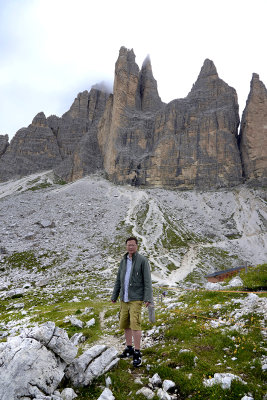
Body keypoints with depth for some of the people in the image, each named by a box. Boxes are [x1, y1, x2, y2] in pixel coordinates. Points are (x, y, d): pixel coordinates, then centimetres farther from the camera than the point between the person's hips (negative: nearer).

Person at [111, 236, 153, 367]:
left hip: (136, 299, -6)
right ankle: (129, 349, 29)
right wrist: (114, 296, 12)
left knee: (135, 324, -13)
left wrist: (148, 298, -20)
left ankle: (137, 354, 0)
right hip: (124, 298, 6)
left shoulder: (143, 260, -9)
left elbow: (147, 281, -13)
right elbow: (119, 280, 13)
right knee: (125, 323, 12)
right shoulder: (124, 261, 9)